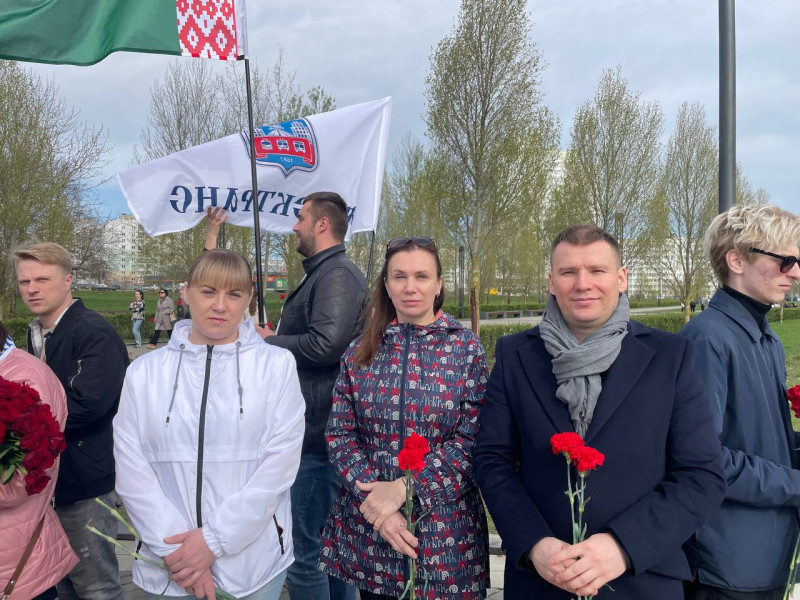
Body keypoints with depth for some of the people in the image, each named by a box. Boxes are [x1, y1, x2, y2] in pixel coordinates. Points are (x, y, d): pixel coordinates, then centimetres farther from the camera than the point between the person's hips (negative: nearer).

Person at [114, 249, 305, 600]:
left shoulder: (277, 366, -4)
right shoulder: (145, 372, 1)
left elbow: (280, 462, -9)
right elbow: (130, 467, -2)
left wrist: (214, 540, -13)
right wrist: (173, 546, -11)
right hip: (168, 566, 2)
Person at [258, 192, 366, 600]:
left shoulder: (337, 274, -15)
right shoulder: (321, 273, 18)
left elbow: (327, 344, -28)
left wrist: (269, 341, -13)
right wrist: (276, 339, 10)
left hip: (316, 434, -11)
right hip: (317, 429, 11)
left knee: (306, 554, -2)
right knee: (330, 544, 21)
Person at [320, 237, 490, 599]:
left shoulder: (466, 348, -4)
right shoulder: (360, 352, 2)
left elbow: (473, 438, -9)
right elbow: (338, 435, 1)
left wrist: (403, 488, -17)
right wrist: (372, 496, -14)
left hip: (444, 525, -2)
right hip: (366, 522, 2)